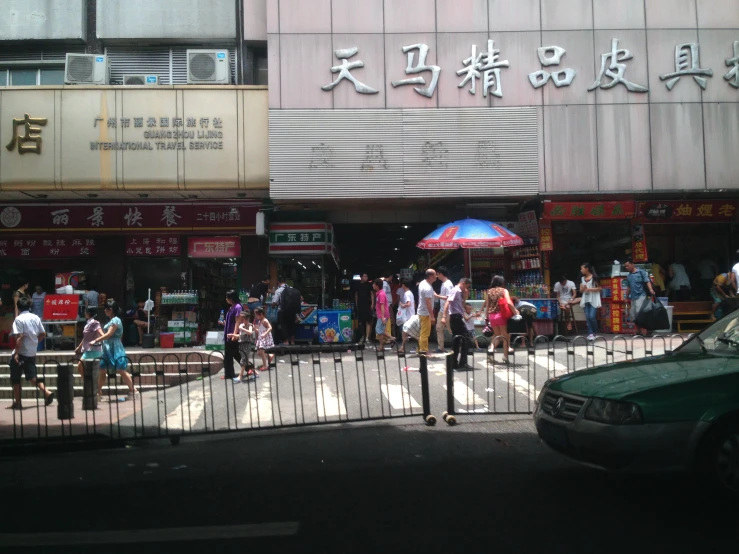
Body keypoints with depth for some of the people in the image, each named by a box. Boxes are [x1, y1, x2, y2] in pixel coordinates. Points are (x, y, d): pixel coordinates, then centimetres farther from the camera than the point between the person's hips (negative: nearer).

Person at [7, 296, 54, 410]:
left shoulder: (19, 319, -12)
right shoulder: (36, 318, 6)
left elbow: (19, 337, -19)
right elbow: (43, 334, 7)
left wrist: (16, 353, -18)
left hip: (21, 353, -6)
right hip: (32, 353, 6)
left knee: (15, 379, 8)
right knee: (32, 377, 11)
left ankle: (17, 403, 13)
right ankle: (47, 392, -9)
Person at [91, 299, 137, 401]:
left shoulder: (115, 320, -12)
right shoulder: (110, 320, 16)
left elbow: (108, 334, -18)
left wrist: (96, 341, -16)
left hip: (115, 349, -9)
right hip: (107, 349, 9)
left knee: (121, 370, -7)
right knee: (102, 371, 9)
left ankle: (133, 390, -2)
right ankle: (98, 392, 15)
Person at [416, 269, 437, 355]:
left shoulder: (422, 283, 7)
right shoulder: (428, 288, -23)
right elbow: (428, 302, -27)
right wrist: (432, 316, -27)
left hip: (421, 311, 10)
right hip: (426, 313, -10)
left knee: (423, 332, 17)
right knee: (425, 333, -4)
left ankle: (420, 349, 23)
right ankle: (424, 351, 0)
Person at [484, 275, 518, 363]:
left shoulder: (489, 291, 10)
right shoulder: (504, 290, -1)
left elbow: (487, 306, 10)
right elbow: (509, 303, -15)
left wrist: (486, 317, 15)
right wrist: (515, 312, -9)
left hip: (491, 316, 4)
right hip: (501, 315, -4)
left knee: (497, 334, 21)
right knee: (505, 335, 10)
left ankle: (491, 348, -1)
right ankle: (506, 355, 9)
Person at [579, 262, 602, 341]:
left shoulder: (594, 277, -7)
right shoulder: (582, 279, 11)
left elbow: (599, 288, -8)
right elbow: (581, 290, 14)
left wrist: (589, 289, -16)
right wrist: (583, 288, -9)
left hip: (593, 300, -6)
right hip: (585, 300, 6)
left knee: (592, 317, -11)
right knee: (587, 317, 0)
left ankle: (595, 333, 8)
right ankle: (590, 334, 2)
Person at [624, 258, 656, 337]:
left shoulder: (641, 272, 0)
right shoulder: (628, 276, 18)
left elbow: (647, 281, -10)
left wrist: (651, 289, -26)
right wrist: (627, 297, 27)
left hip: (641, 295, -7)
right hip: (633, 297, 7)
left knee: (639, 311, -21)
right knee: (632, 314, 5)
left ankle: (644, 331, -20)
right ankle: (639, 331, 16)